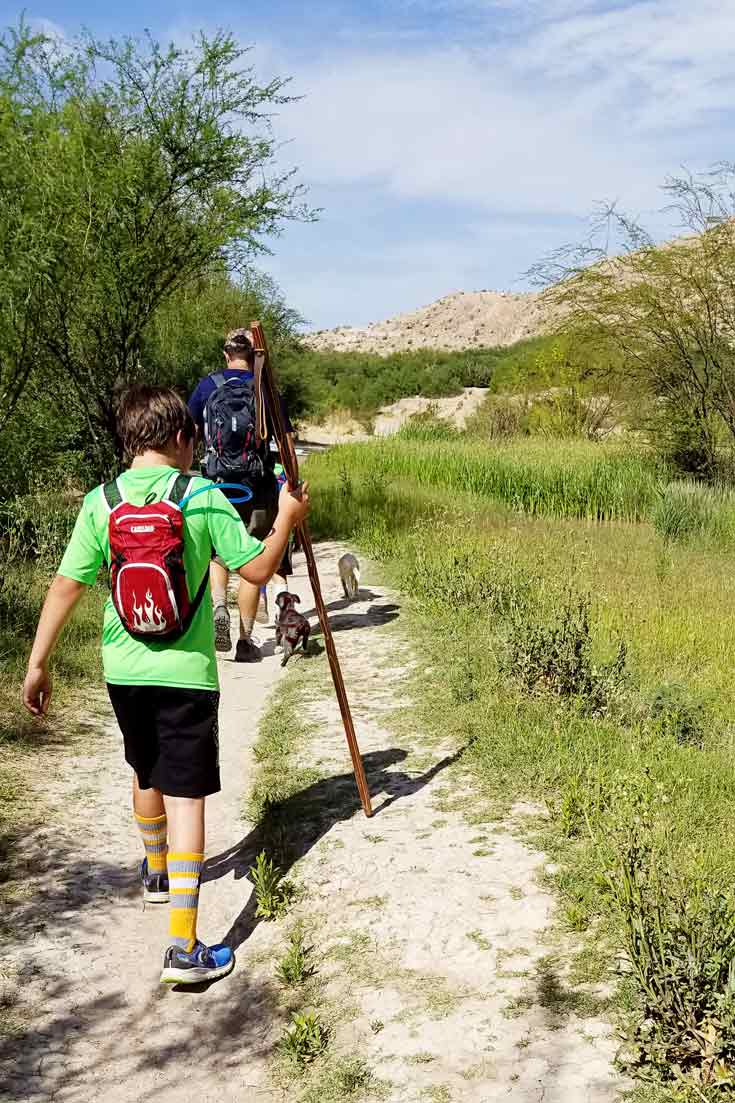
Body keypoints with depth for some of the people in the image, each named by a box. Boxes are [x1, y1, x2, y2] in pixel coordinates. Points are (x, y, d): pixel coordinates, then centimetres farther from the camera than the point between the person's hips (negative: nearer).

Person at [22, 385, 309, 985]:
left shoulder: (100, 502, -2)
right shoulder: (204, 497, -10)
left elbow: (66, 586, -4)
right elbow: (258, 569, -8)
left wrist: (38, 664, 2)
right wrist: (287, 518, 8)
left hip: (124, 670, 4)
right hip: (185, 672, -4)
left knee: (147, 774, 26)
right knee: (185, 795, -2)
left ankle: (157, 872, 50)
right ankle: (184, 947, -6)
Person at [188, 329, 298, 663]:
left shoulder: (208, 385, 2)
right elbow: (288, 449, -1)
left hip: (217, 485, 1)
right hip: (259, 488, 0)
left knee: (217, 553, 19)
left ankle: (219, 606, -8)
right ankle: (245, 641, 10)